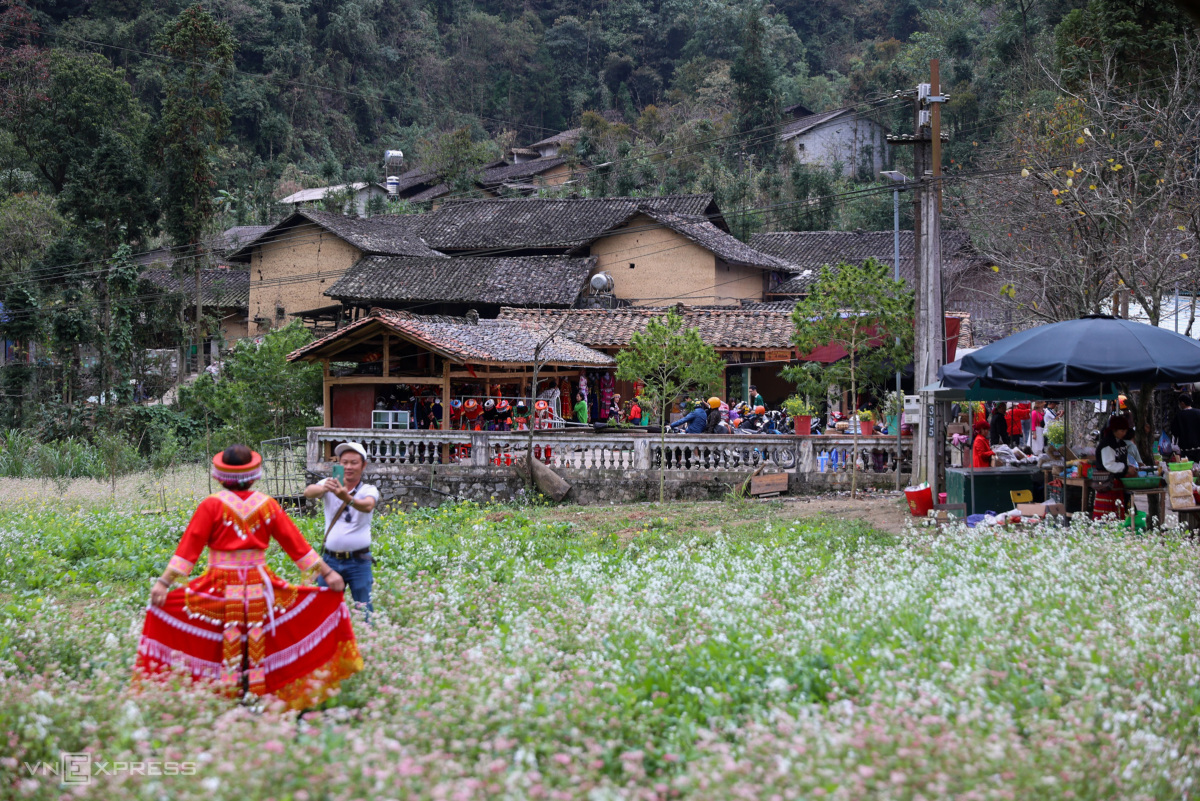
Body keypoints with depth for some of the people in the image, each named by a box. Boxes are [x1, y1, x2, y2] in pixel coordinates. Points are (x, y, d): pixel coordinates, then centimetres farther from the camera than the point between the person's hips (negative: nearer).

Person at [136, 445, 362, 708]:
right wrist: (327, 572, 10)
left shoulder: (212, 505, -5)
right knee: (257, 649, 10)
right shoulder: (267, 505, 2)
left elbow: (188, 547, -10)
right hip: (259, 590, 2)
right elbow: (296, 544, 5)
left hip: (220, 588, -2)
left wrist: (164, 582, -11)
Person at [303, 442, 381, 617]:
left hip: (358, 562, -2)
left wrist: (348, 499, -45)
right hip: (330, 559, 2)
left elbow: (368, 505, -23)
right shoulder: (330, 484, 5)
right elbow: (308, 492, -16)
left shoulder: (369, 490, 1)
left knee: (364, 609, -2)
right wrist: (323, 488, -40)